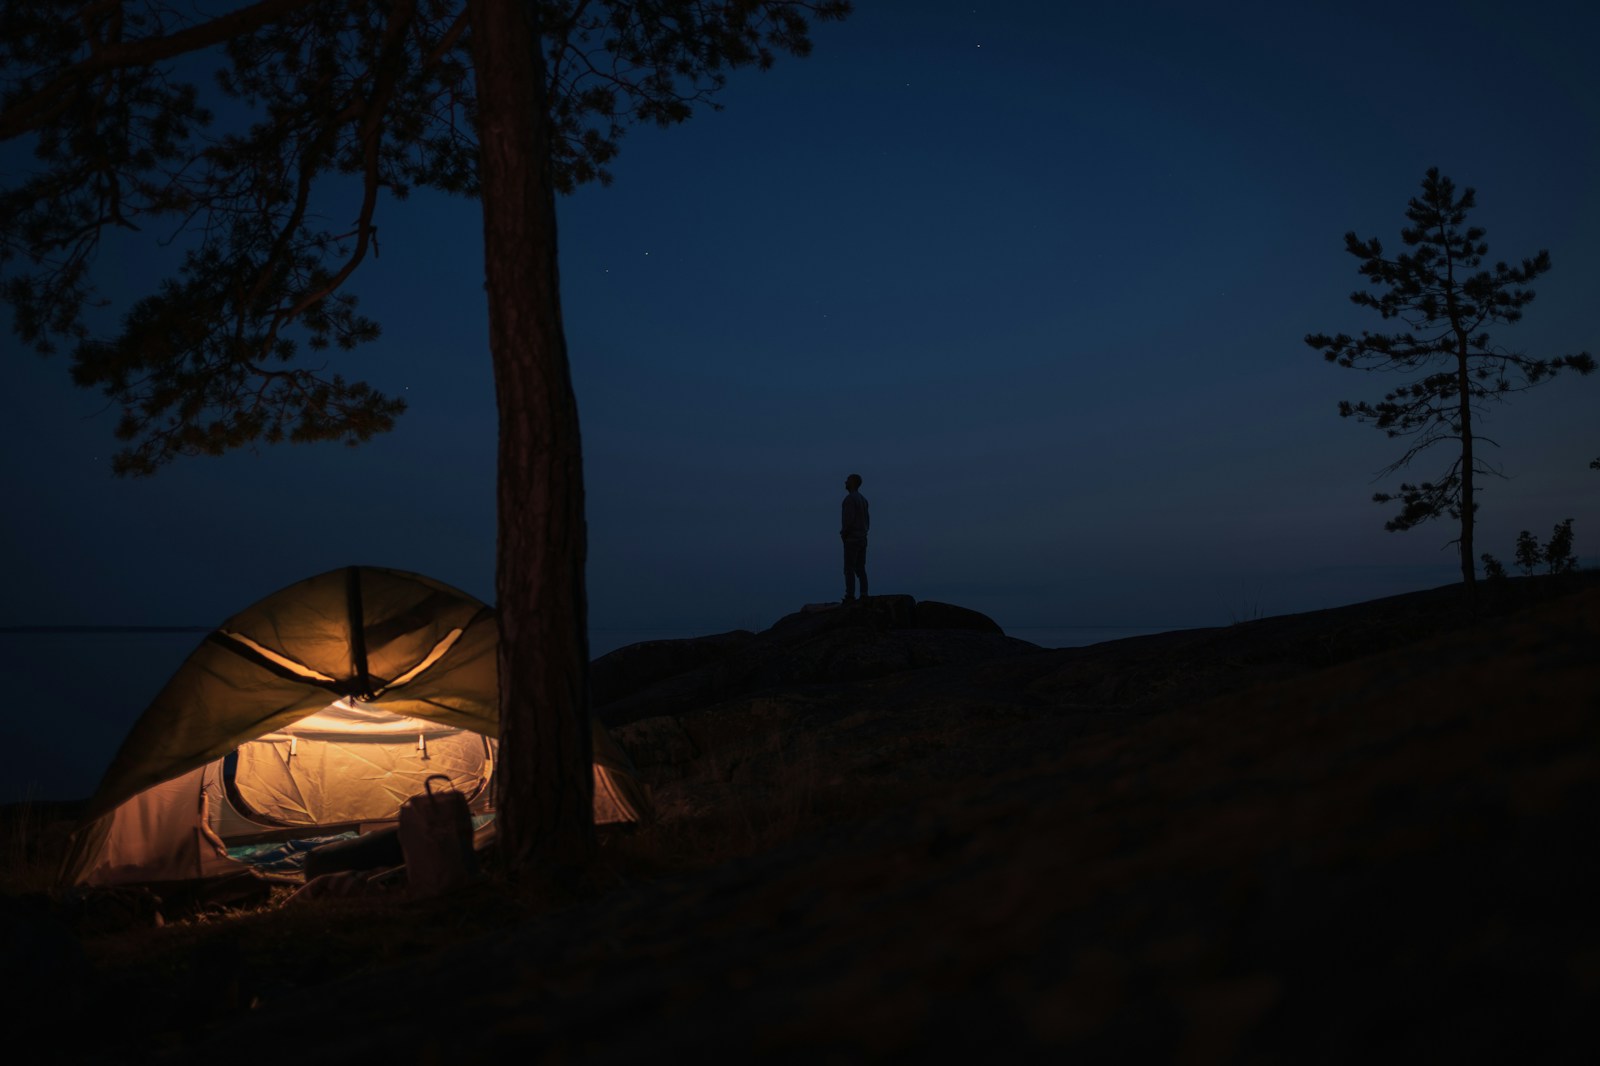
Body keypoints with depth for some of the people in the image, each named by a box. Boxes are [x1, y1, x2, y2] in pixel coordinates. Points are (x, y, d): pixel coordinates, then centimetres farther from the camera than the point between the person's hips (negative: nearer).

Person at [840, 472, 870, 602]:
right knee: (860, 568, 9)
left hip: (851, 538, -9)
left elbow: (849, 518, -21)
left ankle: (850, 595, -11)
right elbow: (867, 519, 17)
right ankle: (864, 595, 6)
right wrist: (864, 532, 17)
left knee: (849, 568, -8)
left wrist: (843, 533, -9)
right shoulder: (863, 499, 15)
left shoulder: (850, 498, -13)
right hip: (862, 538, 9)